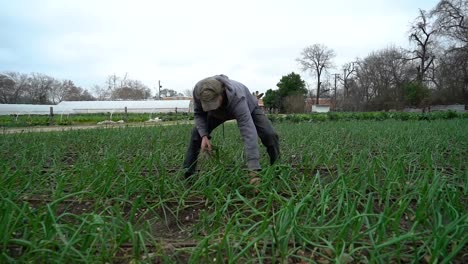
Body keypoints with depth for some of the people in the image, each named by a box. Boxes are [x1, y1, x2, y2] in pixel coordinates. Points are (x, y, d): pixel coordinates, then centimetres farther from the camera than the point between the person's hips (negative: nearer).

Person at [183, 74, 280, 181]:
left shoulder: (236, 98, -49)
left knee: (270, 135, -21)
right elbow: (199, 113, -15)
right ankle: (187, 173, 3)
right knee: (197, 132, -11)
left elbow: (249, 133, -54)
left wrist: (254, 170, -59)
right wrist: (204, 135, -33)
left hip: (248, 107, -3)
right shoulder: (198, 90, -36)